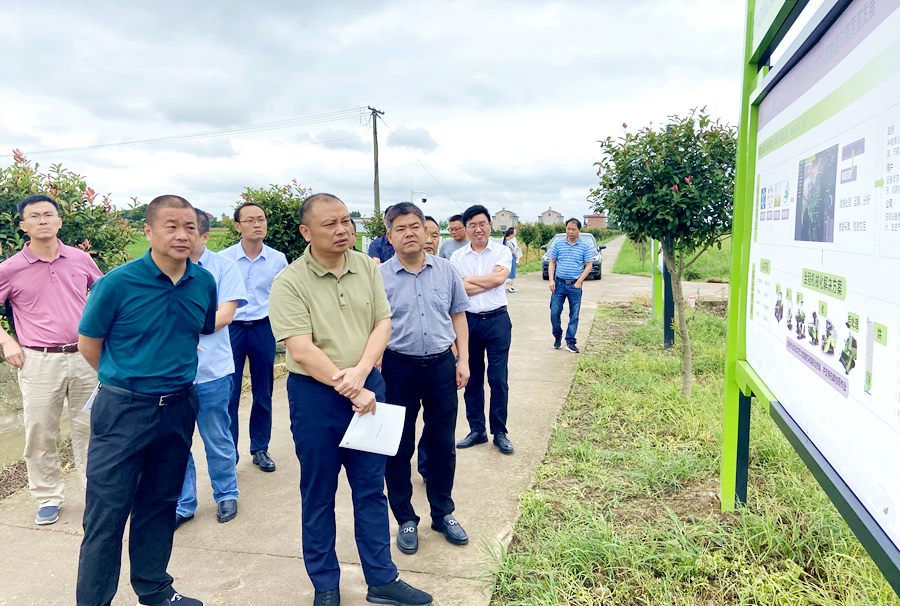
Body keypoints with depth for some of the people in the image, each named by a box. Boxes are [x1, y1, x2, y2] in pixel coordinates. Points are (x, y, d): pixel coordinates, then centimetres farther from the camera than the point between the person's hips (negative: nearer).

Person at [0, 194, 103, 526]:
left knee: (90, 427, 10)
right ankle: (48, 498, 24)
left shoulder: (80, 259, 3)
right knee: (40, 434, 7)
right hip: (39, 361, -1)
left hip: (85, 356, 2)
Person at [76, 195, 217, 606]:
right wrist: (126, 380, 7)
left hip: (178, 408, 4)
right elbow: (88, 344, -2)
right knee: (107, 512, 4)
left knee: (160, 504, 18)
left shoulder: (204, 282, -2)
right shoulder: (118, 282, -14)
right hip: (123, 411, -4)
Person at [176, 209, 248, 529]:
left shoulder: (223, 267, 0)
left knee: (218, 441, 11)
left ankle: (226, 495, 31)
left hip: (211, 371, -2)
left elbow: (225, 314, -9)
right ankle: (182, 504, 27)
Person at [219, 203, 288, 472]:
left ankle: (260, 449, 25)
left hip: (263, 329, 2)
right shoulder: (223, 259, -4)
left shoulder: (278, 259, 0)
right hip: (230, 328, -1)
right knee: (229, 395, 0)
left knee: (263, 394, 10)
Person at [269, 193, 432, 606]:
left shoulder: (367, 268, 3)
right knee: (318, 494, 11)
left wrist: (360, 372, -15)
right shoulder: (290, 284, -11)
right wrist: (350, 391, -17)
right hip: (315, 393, -4)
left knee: (371, 488, 13)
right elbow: (302, 350, -17)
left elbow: (383, 324, 1)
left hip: (367, 387, 4)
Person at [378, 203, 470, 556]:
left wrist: (463, 360, 5)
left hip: (441, 366, 2)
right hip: (398, 370, -2)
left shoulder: (446, 271, 2)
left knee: (442, 445, 12)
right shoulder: (379, 278, -5)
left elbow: (458, 315, 10)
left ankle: (443, 513, 31)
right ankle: (405, 519, 27)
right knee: (399, 448, 9)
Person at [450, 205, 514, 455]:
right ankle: (477, 430, 24)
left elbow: (499, 277, -17)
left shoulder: (502, 251, 1)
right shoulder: (457, 257, 3)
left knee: (499, 379, 1)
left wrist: (469, 279, -7)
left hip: (497, 321, -2)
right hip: (468, 320, 2)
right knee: (472, 379, 10)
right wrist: (489, 281, -10)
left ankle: (499, 432, 15)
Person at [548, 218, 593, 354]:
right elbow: (552, 262, 8)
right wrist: (551, 280, -3)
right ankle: (557, 337, 21)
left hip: (575, 285, -1)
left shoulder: (585, 246, 0)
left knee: (574, 315, 3)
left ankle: (570, 342, 11)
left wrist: (579, 282, -7)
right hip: (559, 284, 1)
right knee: (554, 313, 0)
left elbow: (589, 265, 1)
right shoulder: (558, 244, 4)